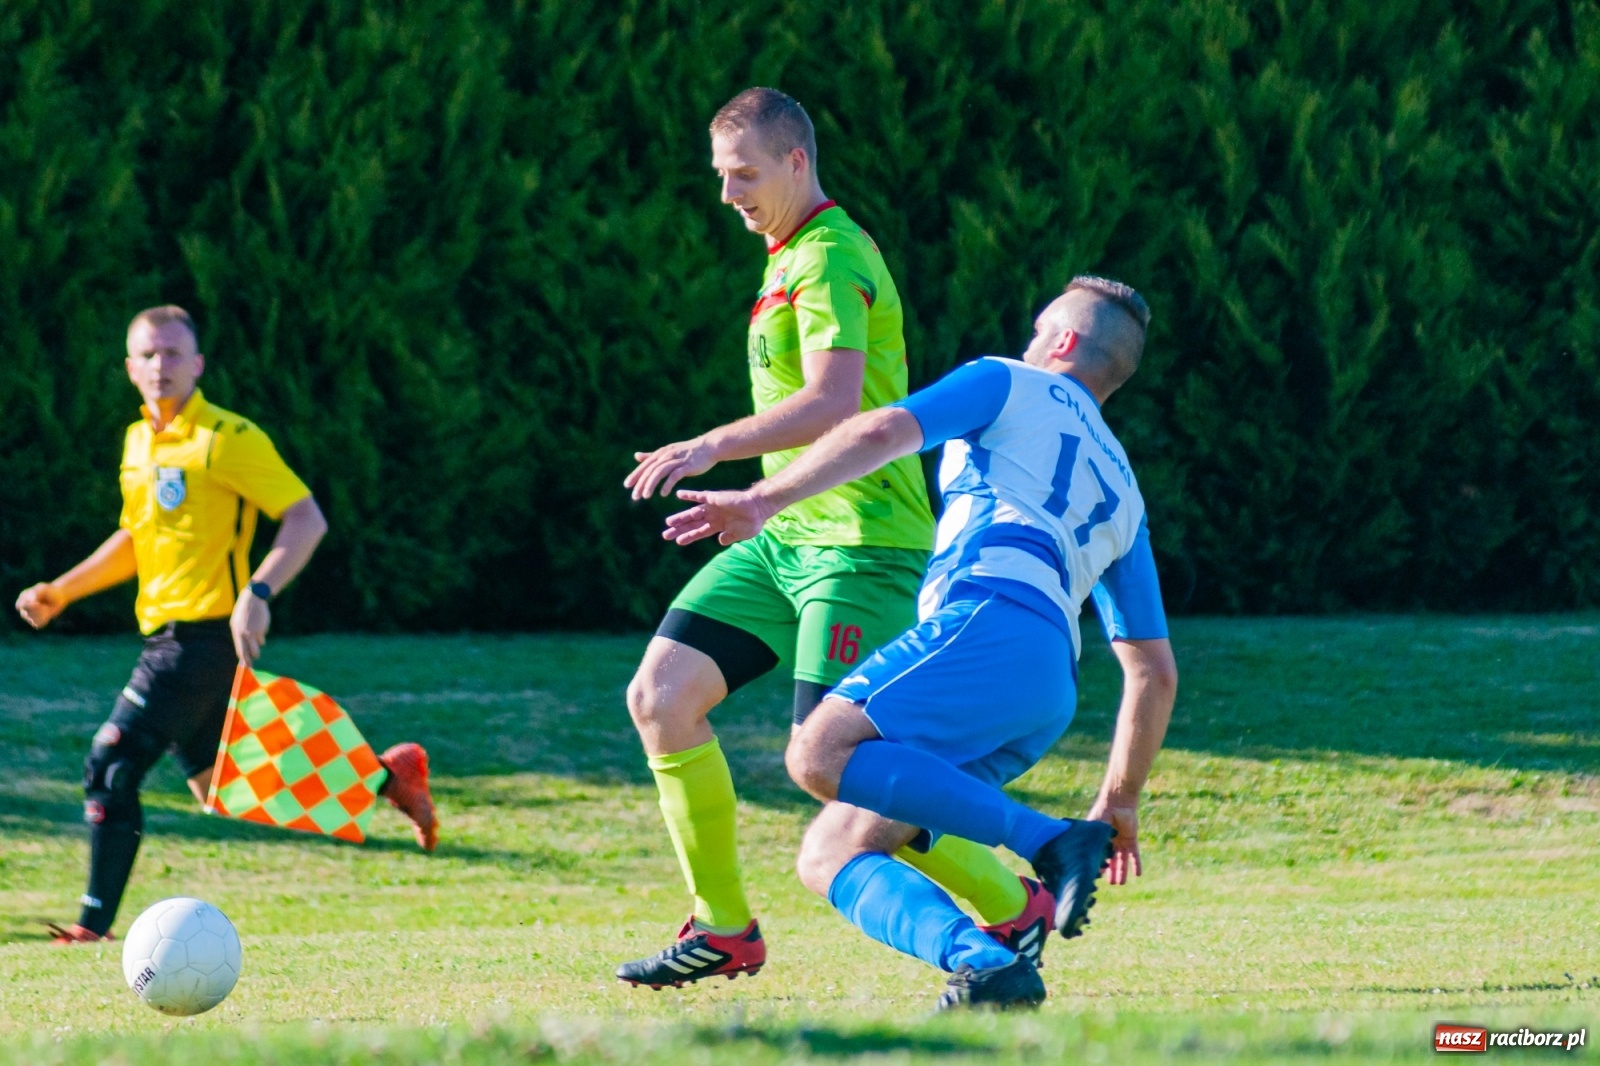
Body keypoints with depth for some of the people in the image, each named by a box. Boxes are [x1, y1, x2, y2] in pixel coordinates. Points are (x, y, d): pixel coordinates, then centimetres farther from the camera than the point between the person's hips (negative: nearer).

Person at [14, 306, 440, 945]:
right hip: (167, 635, 9)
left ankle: (96, 924, -9)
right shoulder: (138, 442, 14)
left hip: (206, 634, -9)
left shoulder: (228, 439, -12)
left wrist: (257, 594, -28)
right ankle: (388, 774, 27)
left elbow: (307, 520, -15)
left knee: (110, 767, -15)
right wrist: (62, 591, 19)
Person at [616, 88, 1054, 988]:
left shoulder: (831, 257, -13)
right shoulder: (792, 259, 18)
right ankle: (724, 930, 6)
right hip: (785, 539, 10)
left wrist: (714, 448, -34)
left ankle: (1014, 908, 1)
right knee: (661, 695, -1)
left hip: (860, 542, -10)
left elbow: (834, 403, -27)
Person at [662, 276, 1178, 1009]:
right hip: (1051, 696, 7)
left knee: (820, 753, -25)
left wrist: (765, 500, -1)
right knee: (828, 855, 3)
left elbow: (882, 434, -1)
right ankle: (985, 964, -22)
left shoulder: (1010, 386, 17)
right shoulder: (1120, 491, 35)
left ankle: (1048, 842, -28)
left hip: (989, 624, -7)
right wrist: (1121, 800, 37)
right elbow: (1155, 672, 32)